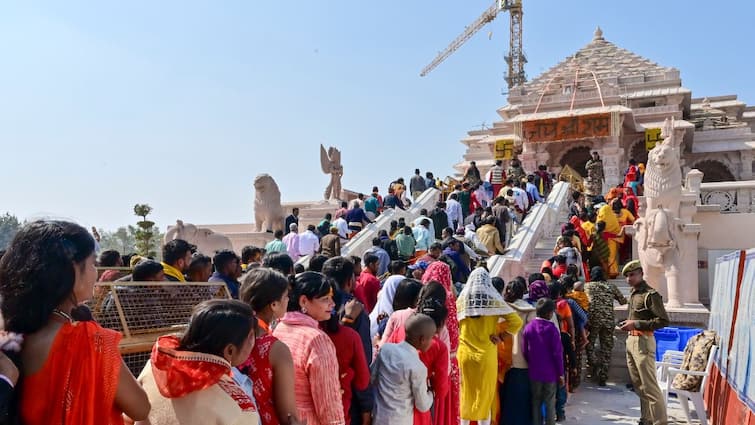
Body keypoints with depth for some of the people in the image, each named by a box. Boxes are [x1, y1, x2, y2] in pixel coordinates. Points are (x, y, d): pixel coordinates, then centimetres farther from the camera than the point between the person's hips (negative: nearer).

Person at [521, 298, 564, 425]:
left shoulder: (528, 327, -3)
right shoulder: (551, 328, -14)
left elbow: (524, 352, 1)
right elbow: (557, 353, -11)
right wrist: (560, 373, -3)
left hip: (534, 373, 3)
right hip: (550, 373, -3)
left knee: (536, 403, 13)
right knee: (550, 404, 7)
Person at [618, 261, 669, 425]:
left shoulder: (650, 294, -12)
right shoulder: (633, 294, 14)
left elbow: (663, 320, -18)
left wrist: (636, 324, -20)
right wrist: (628, 323, 7)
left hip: (643, 341, -9)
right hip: (631, 340, 9)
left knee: (649, 385, -7)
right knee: (638, 384, 14)